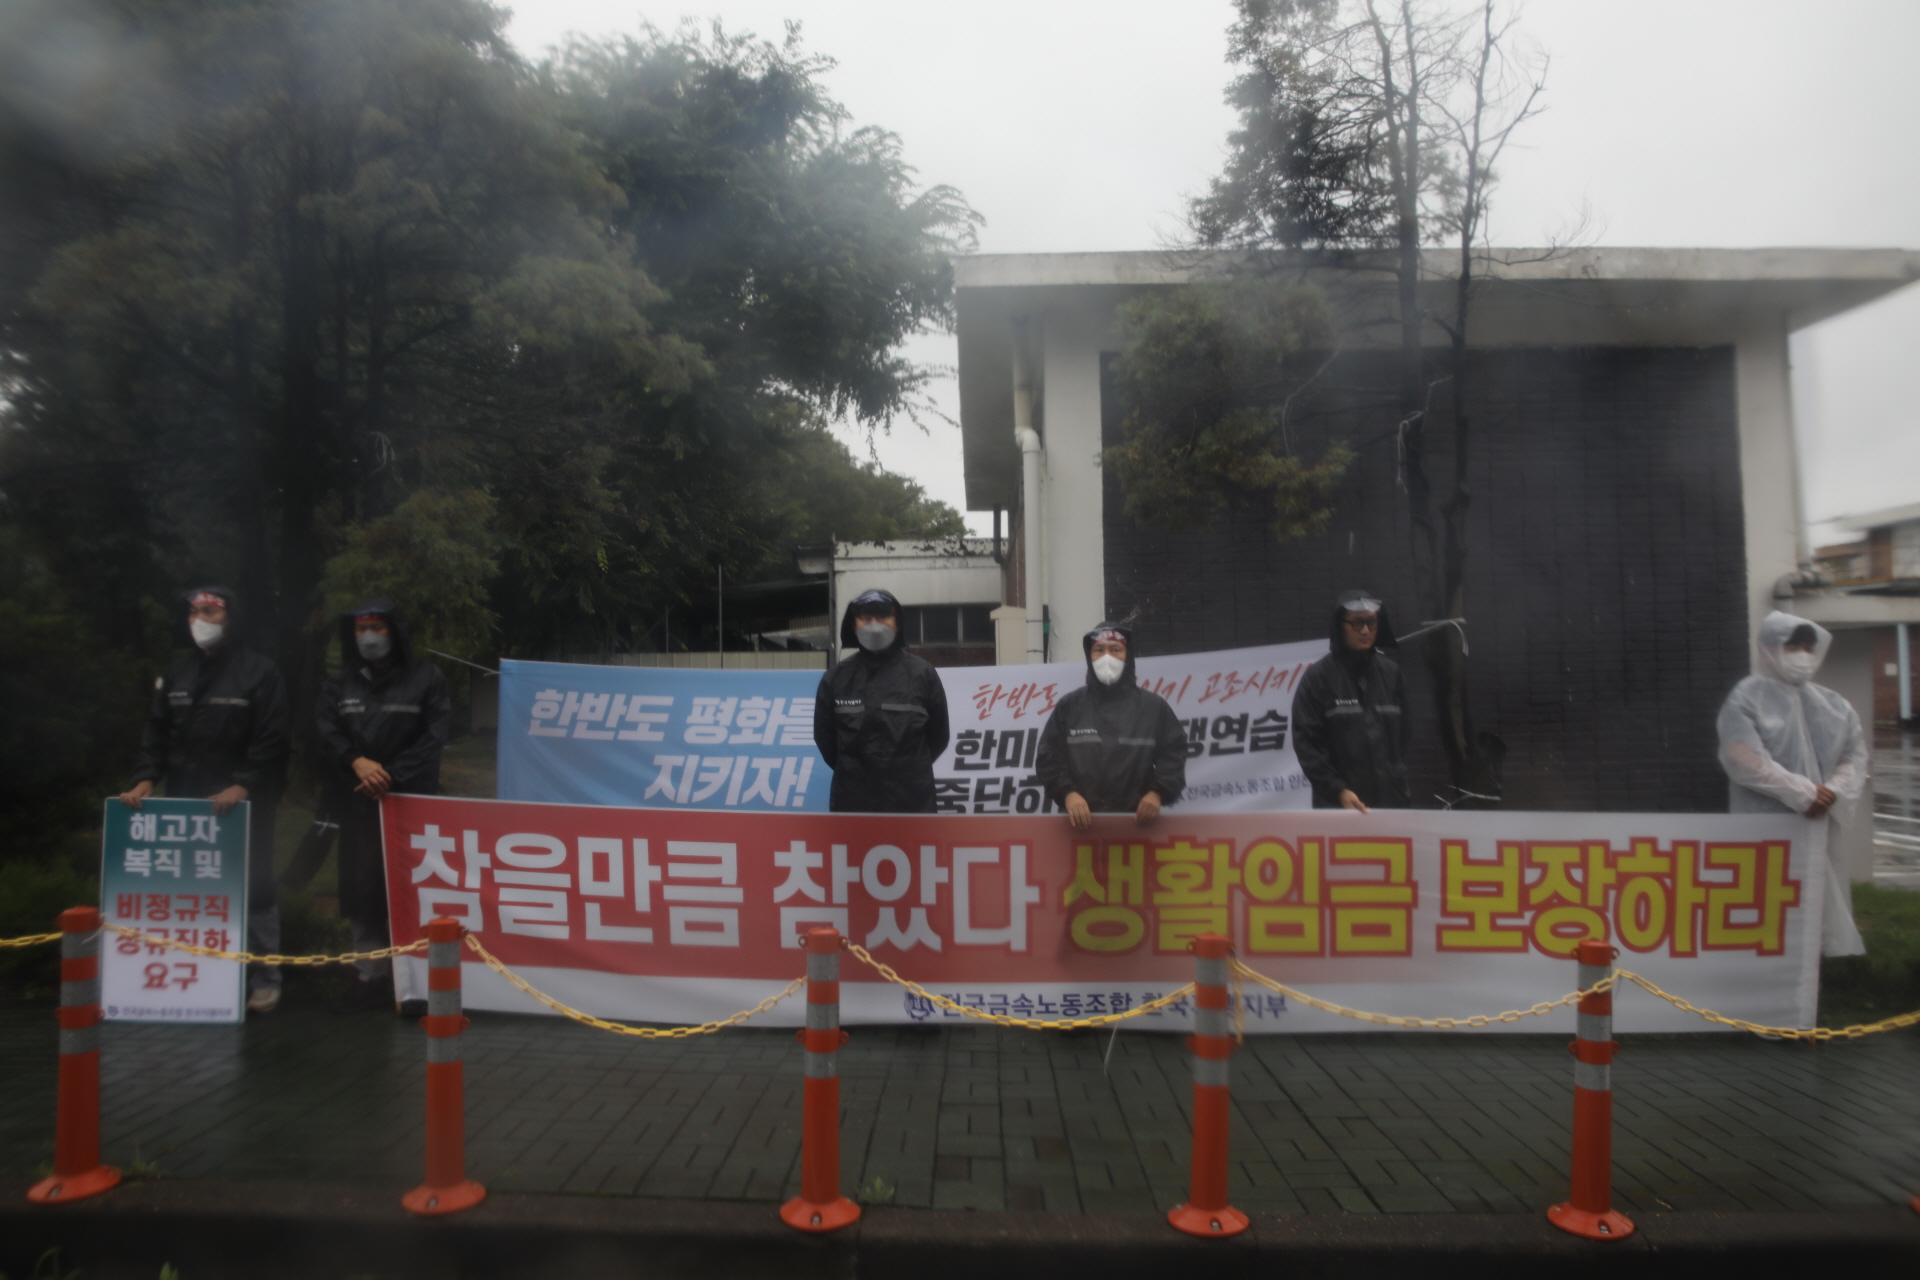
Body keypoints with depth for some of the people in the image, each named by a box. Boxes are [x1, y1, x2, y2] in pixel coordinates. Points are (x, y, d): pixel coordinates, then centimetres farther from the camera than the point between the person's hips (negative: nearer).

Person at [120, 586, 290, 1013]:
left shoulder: (259, 673, -3)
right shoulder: (176, 675, 16)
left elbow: (271, 742, -9)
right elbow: (156, 734, 14)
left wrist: (243, 786, -19)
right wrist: (146, 778, -1)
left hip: (243, 805, -5)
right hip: (186, 803, 6)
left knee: (253, 891, -1)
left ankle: (263, 979, 7)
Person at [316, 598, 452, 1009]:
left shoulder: (426, 678, 1)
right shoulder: (339, 683, 13)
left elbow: (433, 739, -5)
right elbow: (326, 734, 1)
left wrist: (391, 775, -14)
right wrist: (356, 762, -18)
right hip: (357, 804, 3)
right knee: (362, 890, 5)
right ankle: (371, 974, 16)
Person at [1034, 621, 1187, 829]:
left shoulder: (1154, 706, 6)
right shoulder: (1069, 706, 7)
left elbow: (1173, 755, 5)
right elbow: (1048, 757, 4)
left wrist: (1158, 793, -12)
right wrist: (1067, 793, -12)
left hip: (1138, 820, 0)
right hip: (1081, 821, 0)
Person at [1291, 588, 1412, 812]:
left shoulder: (1391, 673, 9)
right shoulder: (1318, 677, -3)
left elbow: (1403, 733, 15)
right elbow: (1306, 741, -6)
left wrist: (1398, 777, 7)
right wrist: (1338, 789, -13)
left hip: (1392, 798, 4)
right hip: (1339, 805, -4)